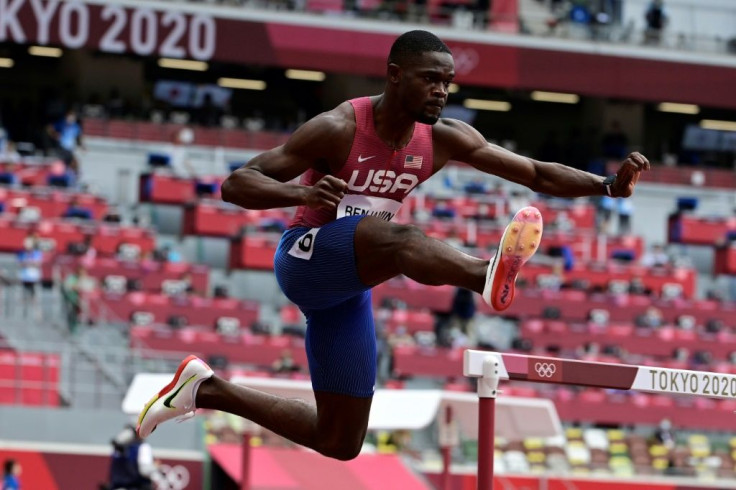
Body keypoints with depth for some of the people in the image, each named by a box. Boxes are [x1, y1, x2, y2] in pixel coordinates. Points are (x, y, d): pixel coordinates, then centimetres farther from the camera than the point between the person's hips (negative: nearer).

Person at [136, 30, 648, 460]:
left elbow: (539, 174, -4)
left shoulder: (443, 140, -3)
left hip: (348, 289, 7)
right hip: (306, 259, -7)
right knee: (395, 237, -39)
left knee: (339, 441, 8)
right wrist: (302, 194, -39)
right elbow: (236, 184, -19)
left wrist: (608, 184, -21)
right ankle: (488, 275, -72)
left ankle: (208, 390, 23)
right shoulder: (338, 129, -18)